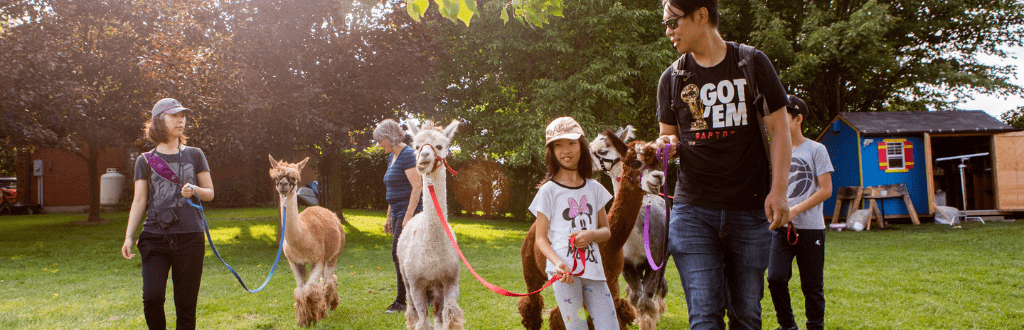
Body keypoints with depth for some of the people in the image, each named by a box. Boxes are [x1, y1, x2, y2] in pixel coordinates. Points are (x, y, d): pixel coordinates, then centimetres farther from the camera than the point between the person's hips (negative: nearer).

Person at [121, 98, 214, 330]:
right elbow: (139, 202, 8)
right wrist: (129, 236, -1)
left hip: (189, 236, 1)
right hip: (155, 237, 0)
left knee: (186, 302, 0)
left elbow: (210, 193, 14)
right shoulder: (146, 161, 9)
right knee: (152, 296, -13)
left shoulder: (194, 155, 11)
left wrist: (194, 190, -8)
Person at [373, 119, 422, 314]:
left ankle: (401, 301, -2)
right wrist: (389, 217, 21)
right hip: (398, 212, 10)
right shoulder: (392, 157, 16)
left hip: (410, 210, -10)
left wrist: (408, 216, -24)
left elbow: (417, 186, -20)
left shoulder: (408, 155, -13)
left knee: (399, 254, -10)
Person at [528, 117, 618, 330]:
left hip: (593, 268, 4)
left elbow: (606, 231, 17)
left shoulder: (594, 188, 12)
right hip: (565, 271, -4)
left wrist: (592, 234, -7)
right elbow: (540, 239, -2)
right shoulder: (548, 190, 1)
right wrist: (558, 263, -20)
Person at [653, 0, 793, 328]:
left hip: (750, 211, 0)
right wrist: (667, 144, -8)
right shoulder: (672, 78, 7)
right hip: (693, 210, 1)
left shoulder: (753, 63, 2)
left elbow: (778, 127, 4)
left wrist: (778, 190, -5)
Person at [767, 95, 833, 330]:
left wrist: (794, 210, -13)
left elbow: (826, 190, -5)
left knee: (812, 286, 3)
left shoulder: (816, 150, -1)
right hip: (781, 227, 3)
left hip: (810, 227, -3)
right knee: (775, 278, -9)